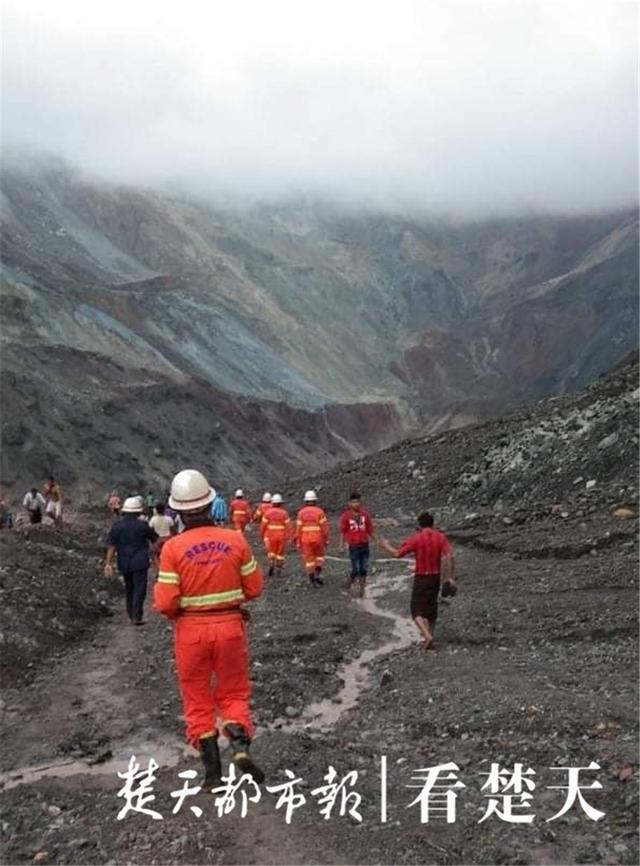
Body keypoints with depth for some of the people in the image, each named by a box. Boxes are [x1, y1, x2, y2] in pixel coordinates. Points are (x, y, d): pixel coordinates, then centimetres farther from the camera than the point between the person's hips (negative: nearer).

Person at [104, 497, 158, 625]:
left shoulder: (117, 526, -1)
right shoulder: (142, 525, -9)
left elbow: (111, 546, -4)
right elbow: (155, 540, 3)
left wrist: (109, 563, -3)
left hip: (124, 563, 4)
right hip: (139, 562, -4)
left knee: (129, 588, 19)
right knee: (139, 589, 0)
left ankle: (131, 613, 29)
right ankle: (136, 616, -6)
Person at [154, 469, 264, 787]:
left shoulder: (173, 548, -12)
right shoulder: (235, 540, -7)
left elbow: (166, 603, -13)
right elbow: (254, 588, 0)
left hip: (191, 630, -1)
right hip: (230, 626, 1)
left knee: (198, 700, 14)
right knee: (234, 693, 16)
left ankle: (212, 769, 14)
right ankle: (240, 745, -8)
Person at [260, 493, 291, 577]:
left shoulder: (268, 512, -4)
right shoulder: (284, 513, -6)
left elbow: (263, 525, -2)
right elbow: (288, 525, -8)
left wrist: (262, 535, 11)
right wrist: (288, 536, -2)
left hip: (270, 535, 1)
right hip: (282, 536, 0)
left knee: (271, 551, 14)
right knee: (281, 552, 13)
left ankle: (271, 564, -6)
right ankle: (279, 567, 15)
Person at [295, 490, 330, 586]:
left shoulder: (301, 512, -1)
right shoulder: (319, 511, -6)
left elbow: (298, 528, -1)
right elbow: (325, 527, -7)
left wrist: (298, 542, 6)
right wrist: (326, 540, 2)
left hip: (305, 539, 1)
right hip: (317, 539, -1)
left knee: (309, 559, 8)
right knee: (319, 556, 20)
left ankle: (312, 580, 6)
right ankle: (318, 573, 4)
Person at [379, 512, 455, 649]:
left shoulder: (415, 539, -11)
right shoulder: (441, 538, -1)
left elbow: (397, 553, -9)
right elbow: (449, 556, -12)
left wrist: (386, 546, 9)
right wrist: (450, 577, -8)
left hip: (421, 578, -4)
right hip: (436, 577, 4)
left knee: (417, 610, 2)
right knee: (431, 608, 18)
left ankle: (427, 636, -17)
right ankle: (429, 635, 24)